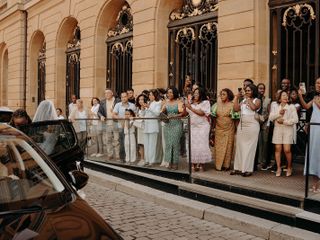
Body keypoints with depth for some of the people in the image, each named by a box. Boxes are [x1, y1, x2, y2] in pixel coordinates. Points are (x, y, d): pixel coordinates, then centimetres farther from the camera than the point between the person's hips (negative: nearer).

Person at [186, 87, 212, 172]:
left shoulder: (205, 102, -1)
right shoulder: (191, 103, 14)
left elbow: (201, 113, -14)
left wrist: (190, 108, -15)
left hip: (202, 126, -4)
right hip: (192, 126, 4)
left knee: (201, 145, -4)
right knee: (192, 145, 1)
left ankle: (201, 164, 3)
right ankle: (193, 164, 6)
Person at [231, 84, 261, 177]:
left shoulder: (257, 100, 3)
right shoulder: (243, 100, 17)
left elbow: (254, 107, -19)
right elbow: (236, 109, 4)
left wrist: (248, 99, -7)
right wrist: (236, 98, 2)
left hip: (252, 126, -5)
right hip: (241, 125, 5)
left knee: (249, 147, -4)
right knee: (240, 146, 5)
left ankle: (248, 169, 0)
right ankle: (238, 168, 11)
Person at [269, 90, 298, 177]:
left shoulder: (291, 107, 4)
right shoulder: (275, 107, 13)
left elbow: (295, 120, -5)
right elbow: (270, 118, 1)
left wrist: (284, 121, -10)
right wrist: (278, 113, -12)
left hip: (288, 129, -2)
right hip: (277, 129, 3)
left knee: (287, 150, -8)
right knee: (278, 149, 0)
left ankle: (289, 167, 13)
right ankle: (278, 168, 8)